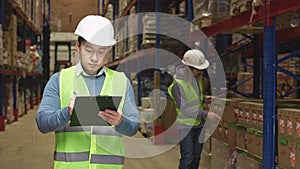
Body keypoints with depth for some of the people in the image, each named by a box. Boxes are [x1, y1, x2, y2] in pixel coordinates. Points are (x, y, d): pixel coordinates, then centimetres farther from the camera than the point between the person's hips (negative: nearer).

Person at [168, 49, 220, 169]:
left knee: (196, 157, 11)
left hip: (199, 123, 6)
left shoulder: (198, 77, -1)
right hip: (185, 125, -6)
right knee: (187, 158, -6)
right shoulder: (178, 84, -22)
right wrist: (206, 114, -25)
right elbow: (185, 109, -23)